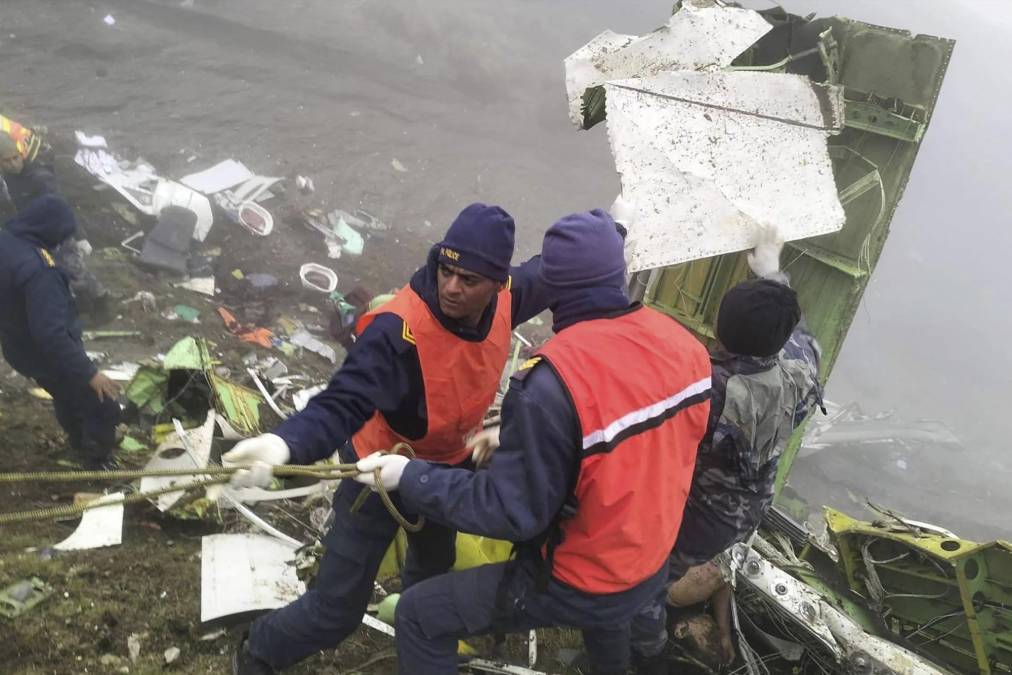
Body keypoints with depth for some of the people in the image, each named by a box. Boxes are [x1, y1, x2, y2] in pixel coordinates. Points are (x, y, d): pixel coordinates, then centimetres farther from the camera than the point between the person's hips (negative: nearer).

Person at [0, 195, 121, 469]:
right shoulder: (37, 270, -36)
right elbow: (51, 334, -38)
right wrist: (89, 373, -32)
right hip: (48, 356, -9)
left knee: (67, 398, 32)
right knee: (103, 409, 7)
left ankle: (81, 445, 54)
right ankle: (99, 463, 22)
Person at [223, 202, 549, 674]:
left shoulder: (505, 296, -19)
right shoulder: (399, 329, -38)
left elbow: (548, 273, 6)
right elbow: (342, 405, -44)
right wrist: (284, 443, -61)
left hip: (448, 464, 6)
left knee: (437, 563, 33)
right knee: (338, 607, 0)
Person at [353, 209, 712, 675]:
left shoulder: (555, 379, -33)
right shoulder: (681, 342, -11)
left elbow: (513, 510, -28)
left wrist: (411, 477, -17)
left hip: (581, 586, -6)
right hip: (653, 565, 7)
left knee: (419, 616, 9)